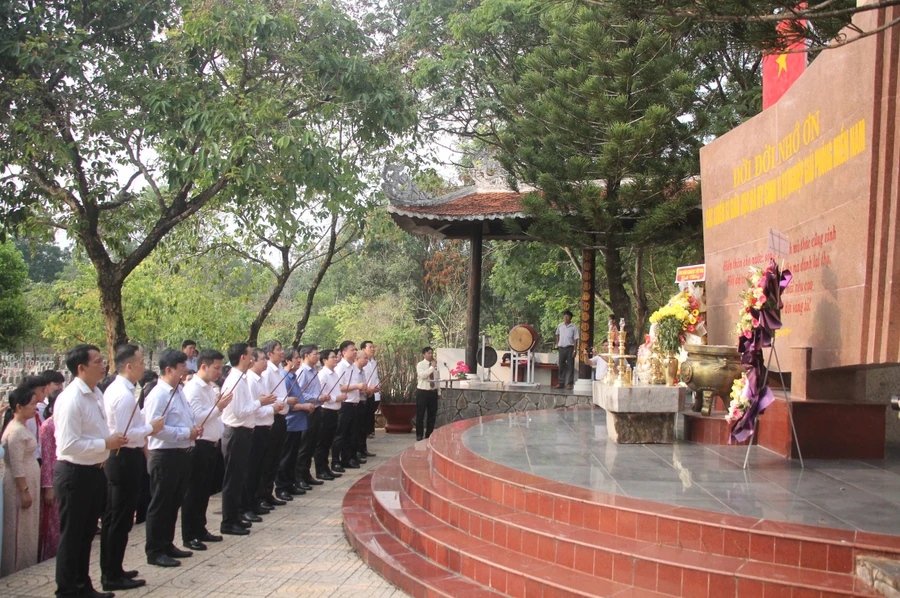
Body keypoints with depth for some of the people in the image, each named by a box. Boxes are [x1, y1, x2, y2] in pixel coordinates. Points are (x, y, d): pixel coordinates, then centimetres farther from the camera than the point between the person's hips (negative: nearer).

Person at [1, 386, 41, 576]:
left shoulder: (23, 427, 11)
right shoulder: (16, 431, -18)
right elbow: (16, 466, -20)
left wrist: (28, 490, 18)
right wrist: (24, 491, -20)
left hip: (28, 484, 9)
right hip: (20, 485, -9)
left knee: (28, 529, 15)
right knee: (19, 530, 0)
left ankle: (26, 566, 23)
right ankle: (17, 568, 8)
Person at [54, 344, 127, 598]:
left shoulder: (96, 394, 8)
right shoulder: (70, 400, -21)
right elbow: (69, 445, -27)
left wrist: (112, 439, 3)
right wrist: (106, 444, -21)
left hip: (94, 471, 9)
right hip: (74, 474, -9)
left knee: (87, 534, 20)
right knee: (71, 536, 4)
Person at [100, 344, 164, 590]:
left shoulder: (113, 389, 11)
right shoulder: (125, 395, -20)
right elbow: (125, 434, -25)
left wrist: (145, 429, 13)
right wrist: (150, 427, -14)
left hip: (116, 457, 10)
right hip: (126, 458, -10)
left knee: (112, 517, 17)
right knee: (121, 520, -2)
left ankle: (109, 571, 27)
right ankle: (113, 576, 6)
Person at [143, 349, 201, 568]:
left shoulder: (178, 392, 13)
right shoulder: (158, 395, -17)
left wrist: (195, 429, 3)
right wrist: (186, 433, -19)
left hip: (181, 454, 9)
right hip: (165, 456, -9)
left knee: (174, 503, 17)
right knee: (160, 505, 0)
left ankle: (167, 545, 29)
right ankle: (154, 551, 9)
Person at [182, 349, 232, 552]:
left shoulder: (211, 388, 13)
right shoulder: (193, 389, -13)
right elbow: (198, 417, -21)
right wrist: (219, 407, -23)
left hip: (212, 444, 9)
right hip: (199, 446, -8)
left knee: (205, 490, 15)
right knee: (194, 492, -1)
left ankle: (200, 529, 25)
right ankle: (189, 535, 6)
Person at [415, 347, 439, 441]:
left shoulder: (435, 365, 8)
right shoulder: (420, 364, -6)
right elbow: (422, 375, -24)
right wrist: (432, 367, -23)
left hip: (433, 392, 5)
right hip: (422, 392, -5)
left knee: (432, 415, 8)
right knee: (420, 415, 1)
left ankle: (429, 435, 18)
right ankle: (419, 435, 11)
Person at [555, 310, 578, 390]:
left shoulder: (574, 327, -5)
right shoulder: (560, 325, 6)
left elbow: (575, 339, -7)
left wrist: (574, 350, -12)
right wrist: (557, 343, 13)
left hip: (569, 348, -3)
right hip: (561, 348, 3)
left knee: (570, 366, -1)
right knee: (561, 366, 8)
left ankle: (569, 383, 2)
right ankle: (561, 383, 15)